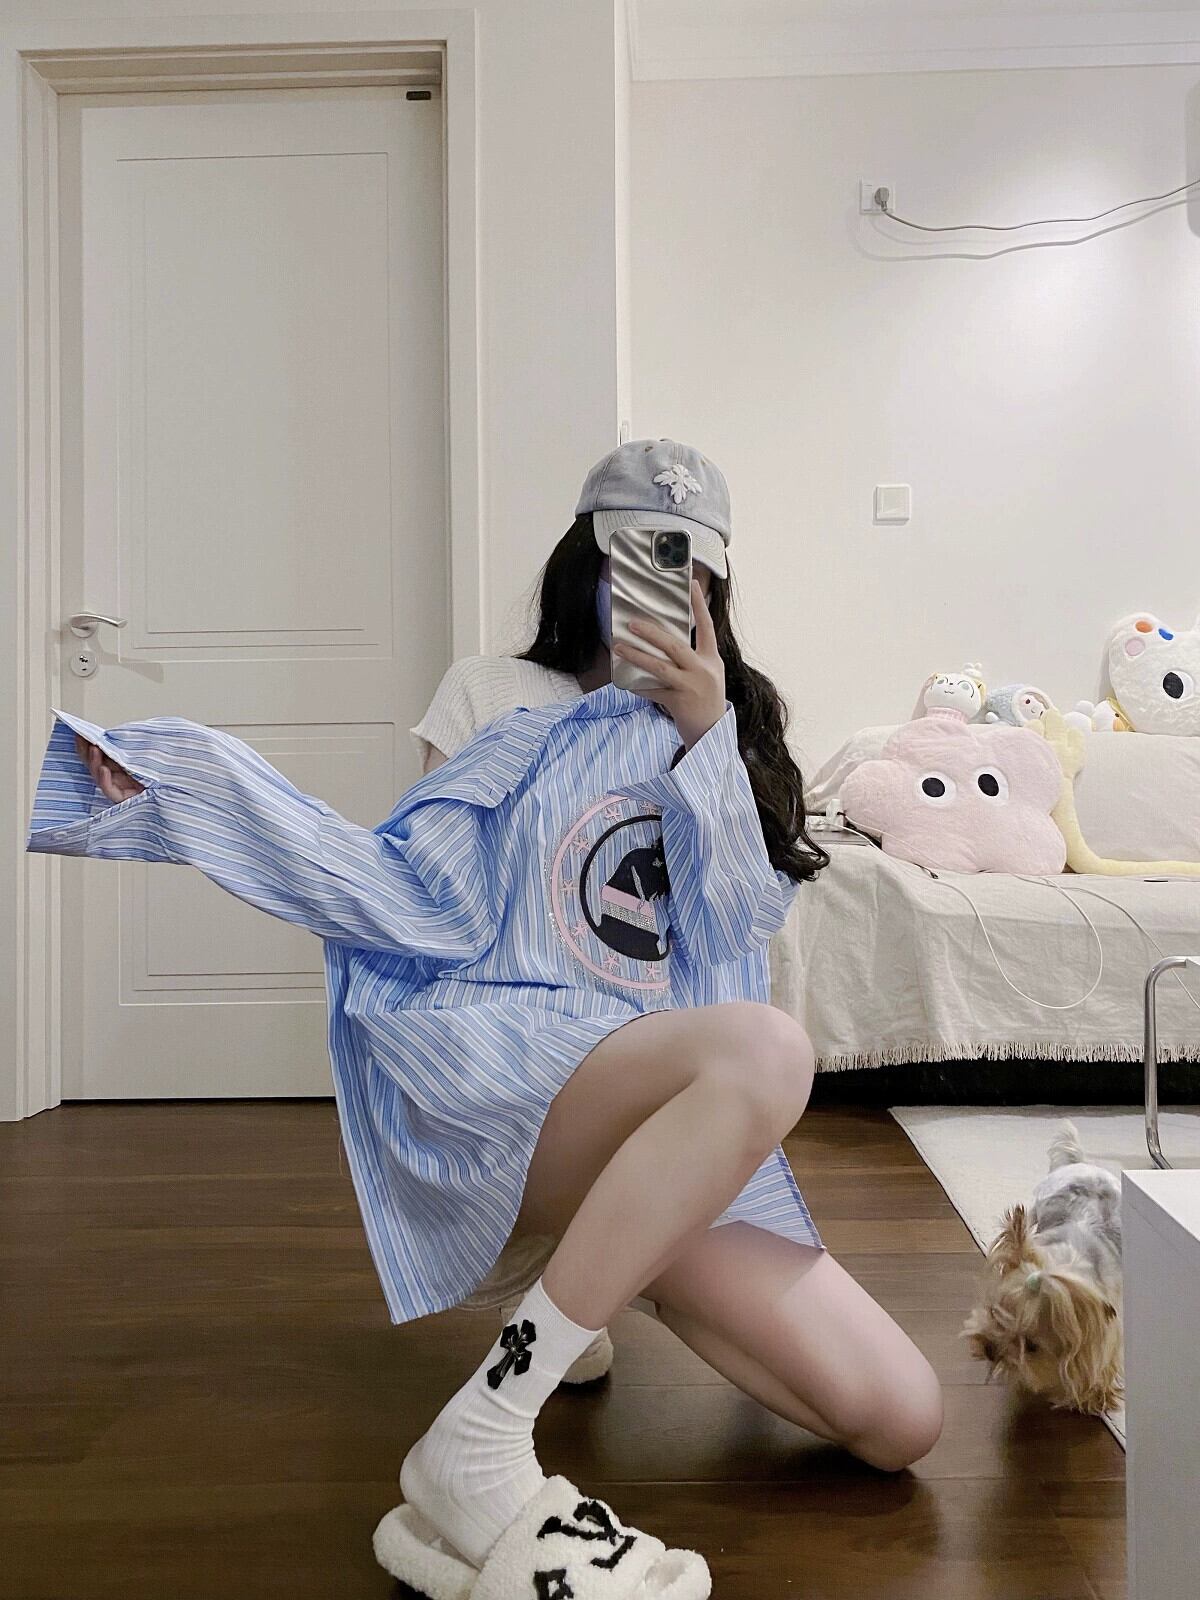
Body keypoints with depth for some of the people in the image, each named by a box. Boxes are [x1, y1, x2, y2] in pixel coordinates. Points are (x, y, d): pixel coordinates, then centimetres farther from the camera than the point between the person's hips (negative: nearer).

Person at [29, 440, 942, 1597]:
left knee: (900, 1422, -6)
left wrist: (707, 736, -6)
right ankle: (475, 1451, -28)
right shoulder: (521, 714, 9)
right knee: (763, 1047, -38)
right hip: (507, 1071, -4)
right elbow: (417, 896, -4)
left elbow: (745, 917, 5)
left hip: (685, 1133, 5)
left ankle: (596, 1272, 9)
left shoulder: (726, 734, 20)